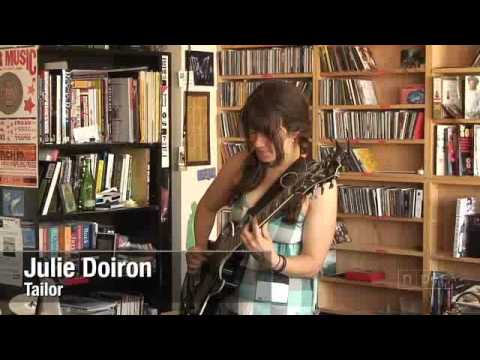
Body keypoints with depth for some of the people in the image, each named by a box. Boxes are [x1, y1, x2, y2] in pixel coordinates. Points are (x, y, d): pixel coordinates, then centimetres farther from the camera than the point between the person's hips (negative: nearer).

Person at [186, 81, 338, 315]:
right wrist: (200, 249, 1)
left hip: (285, 307, -4)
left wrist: (273, 261, -28)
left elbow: (313, 263, -12)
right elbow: (207, 207, 15)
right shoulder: (241, 165, -2)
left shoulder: (318, 184, -14)